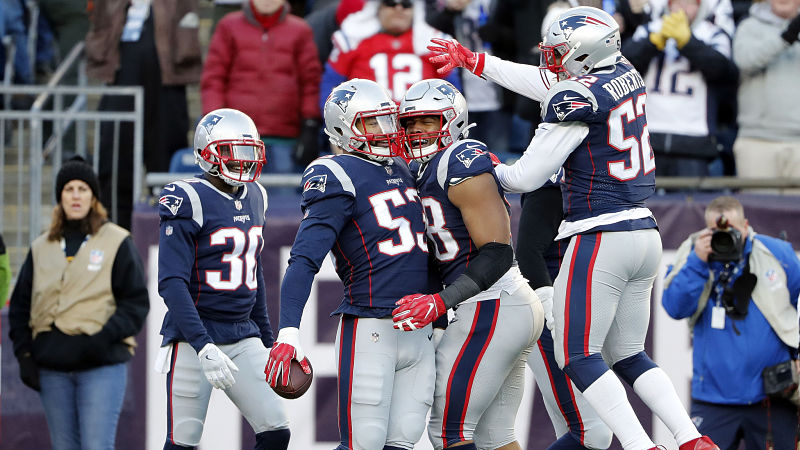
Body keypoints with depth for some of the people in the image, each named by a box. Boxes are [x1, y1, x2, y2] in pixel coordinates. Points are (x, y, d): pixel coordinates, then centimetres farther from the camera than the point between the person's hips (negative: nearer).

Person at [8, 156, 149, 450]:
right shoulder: (41, 248, 15)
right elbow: (20, 305, 17)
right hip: (52, 368, 4)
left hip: (102, 363, -4)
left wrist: (106, 336, -15)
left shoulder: (116, 243, 3)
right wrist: (24, 354, 5)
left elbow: (136, 302, 0)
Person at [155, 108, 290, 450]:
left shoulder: (253, 198, 11)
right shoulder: (189, 203, -13)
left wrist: (266, 338, 22)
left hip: (242, 336, 7)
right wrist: (203, 346, -29)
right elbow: (172, 283, -20)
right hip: (194, 336, -7)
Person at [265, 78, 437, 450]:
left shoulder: (403, 169, 18)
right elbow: (304, 259, -17)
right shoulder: (337, 177, -8)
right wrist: (288, 332, -28)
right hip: (369, 331, -7)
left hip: (419, 332, 7)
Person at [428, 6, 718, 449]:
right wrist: (475, 61, 30)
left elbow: (527, 177, -9)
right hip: (644, 231, 9)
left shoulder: (578, 98, -15)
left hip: (600, 238, -9)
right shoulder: (625, 75, 9)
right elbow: (549, 85, 26)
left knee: (578, 356, -3)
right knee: (628, 355, 16)